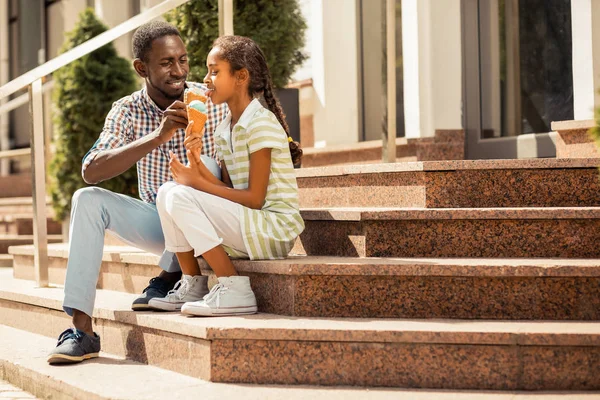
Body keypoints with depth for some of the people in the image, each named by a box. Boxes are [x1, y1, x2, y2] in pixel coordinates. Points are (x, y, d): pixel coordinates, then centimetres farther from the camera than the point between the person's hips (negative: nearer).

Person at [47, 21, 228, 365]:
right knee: (88, 200, -19)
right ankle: (81, 330, -24)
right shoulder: (128, 111, -6)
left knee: (203, 165, -30)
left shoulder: (213, 101, -10)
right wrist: (158, 136, -33)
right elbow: (91, 172, -21)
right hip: (158, 222, 3)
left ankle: (171, 278, -15)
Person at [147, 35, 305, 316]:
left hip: (275, 227, -8)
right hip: (246, 225, 8)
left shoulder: (261, 122, -13)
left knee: (181, 197, -21)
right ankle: (190, 286, 0)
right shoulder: (225, 129, 14)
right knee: (167, 191, -1)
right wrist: (203, 175, -11)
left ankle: (234, 290, -21)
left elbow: (254, 198, -17)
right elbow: (232, 192, 8)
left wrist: (199, 183, -16)